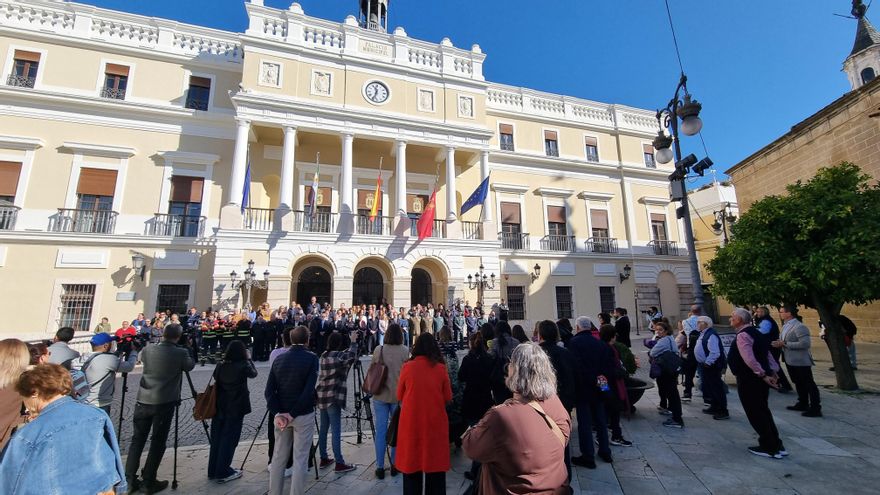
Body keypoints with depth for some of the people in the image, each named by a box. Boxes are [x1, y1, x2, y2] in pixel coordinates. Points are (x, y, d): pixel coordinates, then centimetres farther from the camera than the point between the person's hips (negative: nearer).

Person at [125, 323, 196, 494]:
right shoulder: (181, 353, -13)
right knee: (158, 442, 7)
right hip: (164, 403, -4)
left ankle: (130, 480, 21)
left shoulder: (147, 350, -3)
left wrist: (159, 343, 25)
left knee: (137, 439, 15)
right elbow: (190, 365, 5)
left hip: (143, 400, 4)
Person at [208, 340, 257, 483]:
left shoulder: (220, 365, -1)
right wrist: (248, 359, 9)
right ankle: (223, 473, 13)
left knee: (216, 438, 16)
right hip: (236, 407, -5)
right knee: (229, 439, 5)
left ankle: (212, 471, 27)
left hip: (219, 407, 6)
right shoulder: (243, 366, -15)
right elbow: (254, 373, 2)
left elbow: (215, 378, 14)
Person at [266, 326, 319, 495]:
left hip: (281, 414, 5)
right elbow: (309, 390, -19)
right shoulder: (311, 358, -12)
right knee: (300, 460, 5)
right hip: (304, 415, -4)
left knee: (278, 458, 18)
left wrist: (279, 413, -7)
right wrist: (293, 414, -12)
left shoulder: (279, 359, 2)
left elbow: (269, 390, -3)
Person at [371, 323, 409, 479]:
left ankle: (380, 467, 17)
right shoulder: (405, 351, -12)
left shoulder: (378, 350, -5)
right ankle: (395, 464, 23)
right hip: (398, 395, -1)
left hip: (380, 395, 1)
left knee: (381, 430, 9)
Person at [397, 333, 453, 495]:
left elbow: (399, 396, 4)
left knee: (412, 461, 16)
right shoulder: (441, 368, -8)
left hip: (411, 422, 0)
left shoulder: (407, 367, -8)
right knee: (435, 462, 16)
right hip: (435, 422, 0)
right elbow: (448, 397, 1)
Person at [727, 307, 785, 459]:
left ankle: (769, 448, 12)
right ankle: (777, 446, 28)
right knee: (763, 411, 20)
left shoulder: (742, 335, -18)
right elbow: (767, 354, 14)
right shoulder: (755, 333, 13)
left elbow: (749, 358, -29)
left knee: (755, 414, 3)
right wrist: (773, 372, 12)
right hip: (760, 379, 10)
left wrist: (763, 374, -24)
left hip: (749, 380, -10)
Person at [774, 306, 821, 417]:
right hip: (790, 361, 9)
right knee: (798, 383, 20)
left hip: (801, 361, -9)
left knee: (809, 385, 0)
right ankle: (803, 404, 32)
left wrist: (785, 344, -22)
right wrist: (779, 343, -1)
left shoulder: (799, 327, -19)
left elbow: (805, 343, -25)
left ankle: (815, 409, 8)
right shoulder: (786, 326, 9)